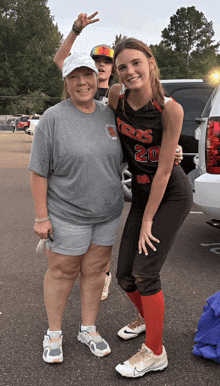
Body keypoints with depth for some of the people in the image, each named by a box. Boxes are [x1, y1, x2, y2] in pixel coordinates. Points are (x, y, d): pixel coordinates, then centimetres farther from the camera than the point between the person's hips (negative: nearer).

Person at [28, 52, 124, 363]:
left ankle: (88, 329, 32)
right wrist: (42, 216, -14)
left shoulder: (110, 114, 4)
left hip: (108, 213, 5)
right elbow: (39, 172, -11)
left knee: (95, 270, 13)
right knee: (62, 273, 7)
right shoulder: (53, 118, -11)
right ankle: (54, 334, 28)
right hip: (68, 215, -4)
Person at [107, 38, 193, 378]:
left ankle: (155, 353, 6)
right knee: (125, 275, 6)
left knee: (145, 271, -12)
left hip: (172, 195, -5)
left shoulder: (170, 109, -21)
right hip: (141, 194, 5)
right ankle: (147, 319, 37)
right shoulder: (117, 96, -7)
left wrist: (147, 222, -14)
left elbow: (164, 170, -18)